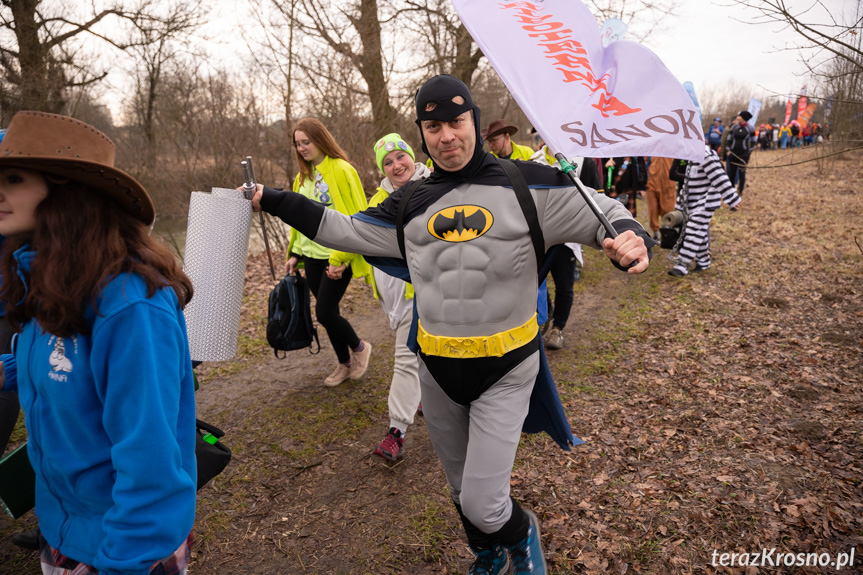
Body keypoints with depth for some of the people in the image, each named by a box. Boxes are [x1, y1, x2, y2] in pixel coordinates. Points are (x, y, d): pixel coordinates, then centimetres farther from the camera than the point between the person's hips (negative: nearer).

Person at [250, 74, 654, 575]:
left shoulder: (524, 185, -7)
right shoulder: (411, 204, 3)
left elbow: (600, 213, -5)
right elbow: (340, 229, 13)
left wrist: (628, 234, -27)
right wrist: (273, 201, 12)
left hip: (506, 369, -4)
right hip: (437, 369, 4)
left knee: (483, 502, -4)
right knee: (462, 491, 22)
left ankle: (523, 533, 34)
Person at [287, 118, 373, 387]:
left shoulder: (342, 170, -11)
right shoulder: (303, 176, 12)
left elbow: (356, 214, -14)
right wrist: (295, 253, 12)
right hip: (312, 256, 7)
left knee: (324, 313, -8)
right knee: (328, 312, 12)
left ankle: (359, 347, 20)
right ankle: (345, 364, 29)